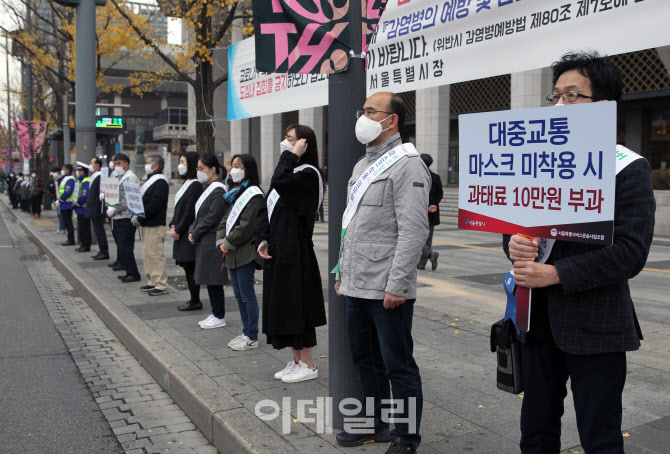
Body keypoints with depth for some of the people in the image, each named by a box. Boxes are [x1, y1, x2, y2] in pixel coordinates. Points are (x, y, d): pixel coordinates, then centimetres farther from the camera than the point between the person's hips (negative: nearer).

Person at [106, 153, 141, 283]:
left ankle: (133, 274, -1)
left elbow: (128, 200, -19)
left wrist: (113, 210, -15)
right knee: (122, 247, 12)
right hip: (120, 218, 10)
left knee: (125, 247, -8)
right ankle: (129, 272, 18)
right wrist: (111, 208, 8)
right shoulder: (122, 178, 19)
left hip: (126, 218, -10)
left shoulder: (130, 178, -12)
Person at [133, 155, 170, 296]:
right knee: (147, 254, 15)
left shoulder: (160, 182, -13)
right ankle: (152, 281, 23)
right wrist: (137, 217, 7)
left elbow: (155, 204, -22)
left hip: (155, 225, -10)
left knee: (155, 254, -7)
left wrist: (140, 217, -20)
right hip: (147, 224, 10)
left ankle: (161, 285, -2)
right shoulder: (151, 180, 19)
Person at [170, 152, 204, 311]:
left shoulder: (195, 185, -14)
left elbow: (190, 211, -17)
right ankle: (194, 299, 19)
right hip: (181, 233, 9)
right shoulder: (186, 183, 14)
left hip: (189, 233, -9)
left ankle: (195, 301, 4)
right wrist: (173, 226, 5)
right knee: (187, 266, 12)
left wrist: (178, 230, -13)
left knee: (190, 267, -4)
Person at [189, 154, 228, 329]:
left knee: (213, 279, -2)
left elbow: (211, 218, -19)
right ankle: (216, 313, 22)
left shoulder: (218, 191, -15)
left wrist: (195, 234, -11)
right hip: (204, 241, 9)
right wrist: (192, 231, 4)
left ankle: (219, 317, 7)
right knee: (209, 279, 13)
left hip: (212, 242, -9)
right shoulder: (208, 188, 14)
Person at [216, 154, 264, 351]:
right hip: (232, 253, 9)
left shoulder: (253, 194, -11)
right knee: (239, 295, 14)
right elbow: (224, 220, 15)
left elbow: (246, 226, -18)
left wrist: (229, 243, -13)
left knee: (247, 296, -3)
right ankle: (246, 332, 24)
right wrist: (221, 241, 0)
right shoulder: (233, 193, 17)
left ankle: (252, 337, 5)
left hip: (245, 252, -9)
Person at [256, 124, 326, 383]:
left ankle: (308, 365, 10)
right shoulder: (289, 171, 16)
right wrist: (263, 239, 0)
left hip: (295, 252, -9)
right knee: (282, 306, 13)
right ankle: (297, 361, 24)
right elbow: (265, 208, 13)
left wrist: (292, 155, -18)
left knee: (297, 305, -2)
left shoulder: (308, 174, -11)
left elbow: (280, 182, -31)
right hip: (278, 250, 9)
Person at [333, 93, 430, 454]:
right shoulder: (363, 164, 17)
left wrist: (397, 285, -22)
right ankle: (375, 425, 35)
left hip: (387, 289, -9)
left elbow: (413, 230, -19)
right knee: (366, 359, 19)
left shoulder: (406, 164, -12)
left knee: (398, 365, 2)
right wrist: (342, 271, 20)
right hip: (357, 286, 9)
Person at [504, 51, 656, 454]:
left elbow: (631, 251, -16)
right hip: (540, 320, 6)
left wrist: (556, 274, -21)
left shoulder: (629, 168, -8)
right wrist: (513, 244, -11)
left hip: (594, 328, -5)